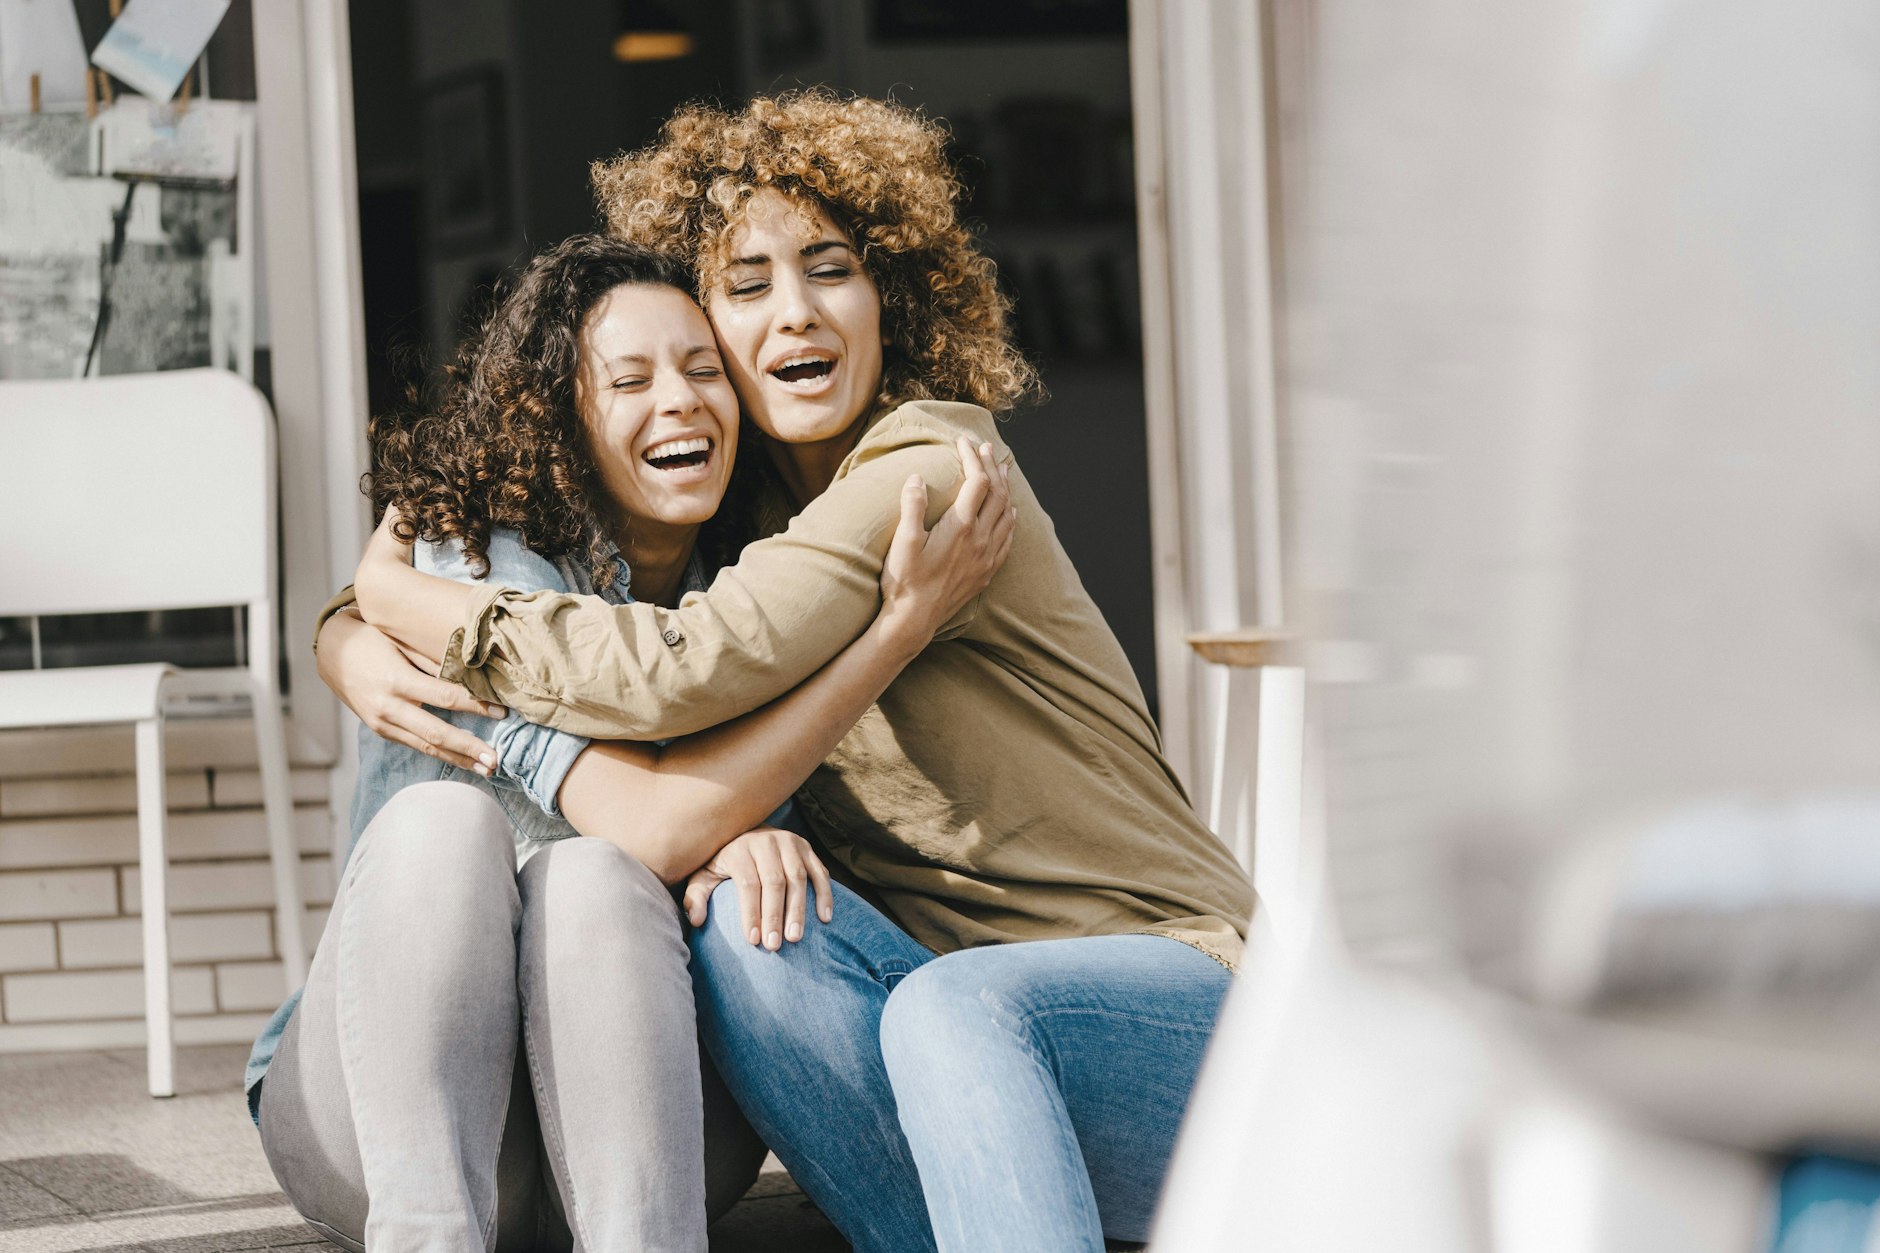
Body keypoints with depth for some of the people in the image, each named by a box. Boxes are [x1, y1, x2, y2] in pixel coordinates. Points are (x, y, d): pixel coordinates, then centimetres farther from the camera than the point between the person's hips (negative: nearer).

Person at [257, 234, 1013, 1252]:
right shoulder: (480, 568, -12)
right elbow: (654, 829, -25)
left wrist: (746, 830, -19)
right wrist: (907, 621, -23)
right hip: (367, 1111, -3)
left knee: (584, 876, -28)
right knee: (444, 818, -30)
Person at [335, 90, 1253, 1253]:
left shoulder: (931, 467, -13)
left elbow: (693, 669, -27)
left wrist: (405, 599, -14)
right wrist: (361, 645, -4)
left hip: (1176, 989, -6)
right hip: (961, 985, 6)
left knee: (950, 1009, -37)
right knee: (744, 911, -23)